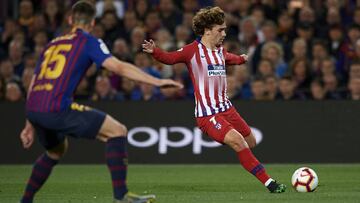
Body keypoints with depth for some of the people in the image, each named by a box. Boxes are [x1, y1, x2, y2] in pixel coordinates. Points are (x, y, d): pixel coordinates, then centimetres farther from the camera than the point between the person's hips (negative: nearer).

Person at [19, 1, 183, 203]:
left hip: (32, 109, 7)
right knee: (118, 131, -1)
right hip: (57, 109, -7)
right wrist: (157, 81, -8)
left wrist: (30, 126, 31)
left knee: (56, 150, 34)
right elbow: (119, 67, -8)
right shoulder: (88, 42, 6)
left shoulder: (53, 44, 25)